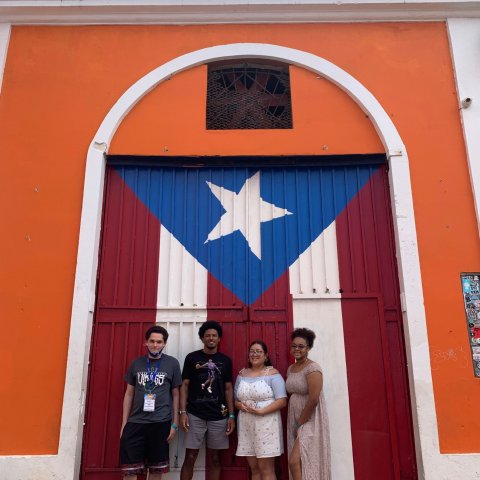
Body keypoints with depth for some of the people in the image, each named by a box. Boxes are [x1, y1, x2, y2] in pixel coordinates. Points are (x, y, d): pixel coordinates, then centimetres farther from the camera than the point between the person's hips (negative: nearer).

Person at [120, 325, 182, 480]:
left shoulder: (172, 363, 0)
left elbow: (176, 395, 4)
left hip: (161, 423, -1)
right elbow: (129, 394, 11)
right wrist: (124, 423, 7)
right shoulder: (136, 363, 6)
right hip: (135, 422, 2)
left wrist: (174, 424, 1)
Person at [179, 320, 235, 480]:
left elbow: (228, 388, 8)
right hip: (195, 415, -1)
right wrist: (183, 412, -7)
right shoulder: (192, 358, 0)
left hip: (219, 416, 2)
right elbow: (184, 385, 1)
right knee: (190, 457, 2)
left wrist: (231, 415, 2)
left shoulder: (225, 361, 6)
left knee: (215, 458, 9)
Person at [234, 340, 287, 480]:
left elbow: (282, 401, -11)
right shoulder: (242, 374, 12)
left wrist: (260, 411, -19)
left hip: (266, 424, -5)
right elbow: (235, 399, 16)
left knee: (266, 468, -2)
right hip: (246, 425, 5)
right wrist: (241, 405, -7)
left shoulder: (272, 373, -4)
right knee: (254, 468, 9)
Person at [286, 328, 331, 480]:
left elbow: (313, 399, -22)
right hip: (294, 421, 8)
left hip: (310, 422, -8)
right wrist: (295, 423, 6)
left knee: (294, 462, -13)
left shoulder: (312, 368, -16)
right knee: (298, 464, 9)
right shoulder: (290, 368, 9)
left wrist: (301, 422, -14)